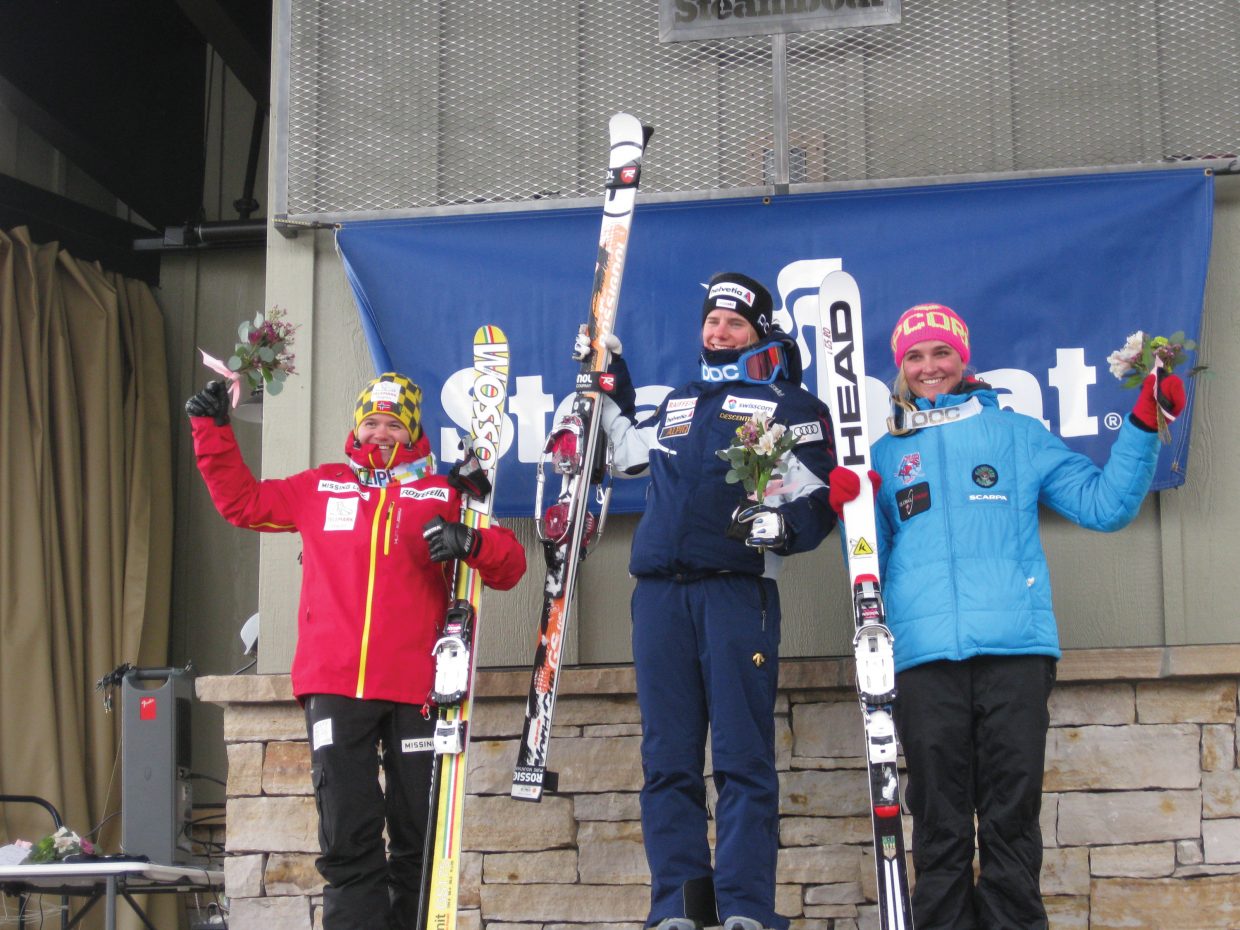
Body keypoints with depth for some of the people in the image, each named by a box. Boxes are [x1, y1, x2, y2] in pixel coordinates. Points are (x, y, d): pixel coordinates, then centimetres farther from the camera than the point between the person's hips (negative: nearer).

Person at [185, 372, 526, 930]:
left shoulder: (444, 493, 10)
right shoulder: (320, 489, 17)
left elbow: (509, 567, 4)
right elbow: (241, 501, 24)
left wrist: (472, 542, -17)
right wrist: (212, 429, 16)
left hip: (416, 688, -1)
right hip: (335, 687, 1)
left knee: (419, 840, 4)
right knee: (348, 840, -4)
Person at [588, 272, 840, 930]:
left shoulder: (790, 407, 10)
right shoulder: (676, 406, 26)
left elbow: (819, 503, 4)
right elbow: (625, 452, 43)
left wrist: (780, 523, -16)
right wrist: (610, 389, 36)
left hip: (738, 591, -5)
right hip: (659, 596, 5)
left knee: (742, 759, -10)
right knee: (666, 759, 2)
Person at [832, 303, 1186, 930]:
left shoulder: (1018, 433, 17)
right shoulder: (884, 456, 20)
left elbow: (1103, 504, 10)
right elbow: (870, 563, 19)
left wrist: (1143, 426, 0)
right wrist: (851, 512, 1)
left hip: (1014, 649, -1)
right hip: (924, 659, 1)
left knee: (1012, 817, -3)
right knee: (939, 825, 1)